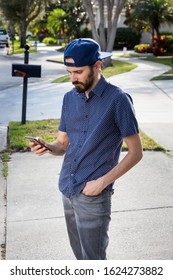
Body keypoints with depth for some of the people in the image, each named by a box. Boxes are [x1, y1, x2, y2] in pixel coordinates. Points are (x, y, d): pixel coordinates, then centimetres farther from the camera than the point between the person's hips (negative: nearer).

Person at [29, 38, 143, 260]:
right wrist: (46, 147, -11)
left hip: (94, 196, -6)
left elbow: (135, 152, -8)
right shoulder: (70, 98, 6)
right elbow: (62, 145, 12)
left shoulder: (117, 100, -11)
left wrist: (102, 181, -16)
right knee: (80, 255, 17)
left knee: (93, 260, 1)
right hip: (67, 190, 6)